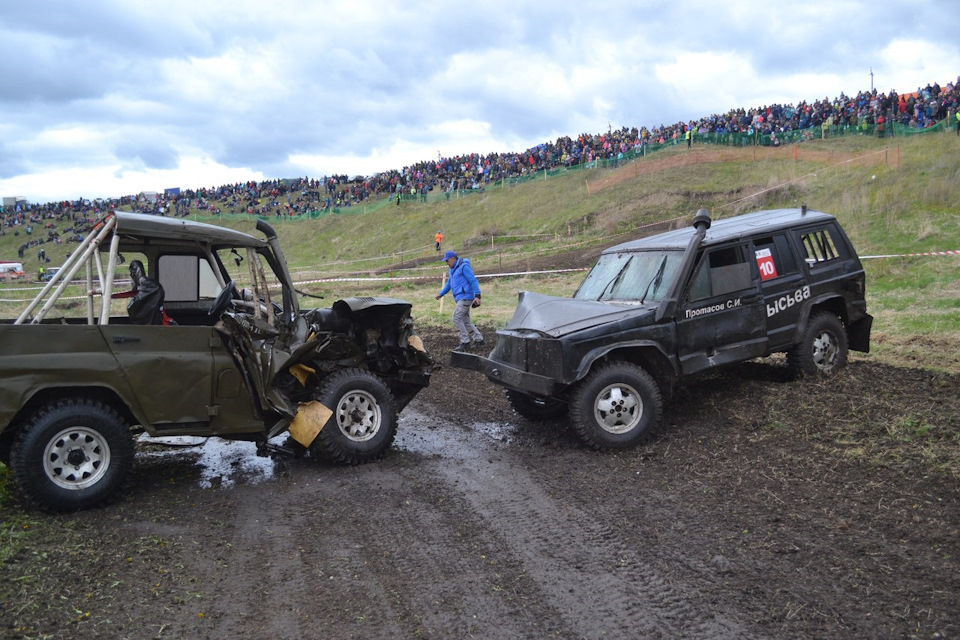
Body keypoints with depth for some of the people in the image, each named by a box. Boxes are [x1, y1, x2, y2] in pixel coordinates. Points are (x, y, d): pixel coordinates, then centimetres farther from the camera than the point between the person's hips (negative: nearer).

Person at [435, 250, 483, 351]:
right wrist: (440, 294, 13)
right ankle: (478, 339, 17)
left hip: (465, 297, -10)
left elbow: (473, 281, -15)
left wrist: (477, 296, -21)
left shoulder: (464, 267, -9)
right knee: (465, 321, 10)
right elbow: (448, 284, 25)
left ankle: (465, 342, -9)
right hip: (460, 298, 10)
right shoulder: (452, 270, 19)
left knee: (457, 318, -14)